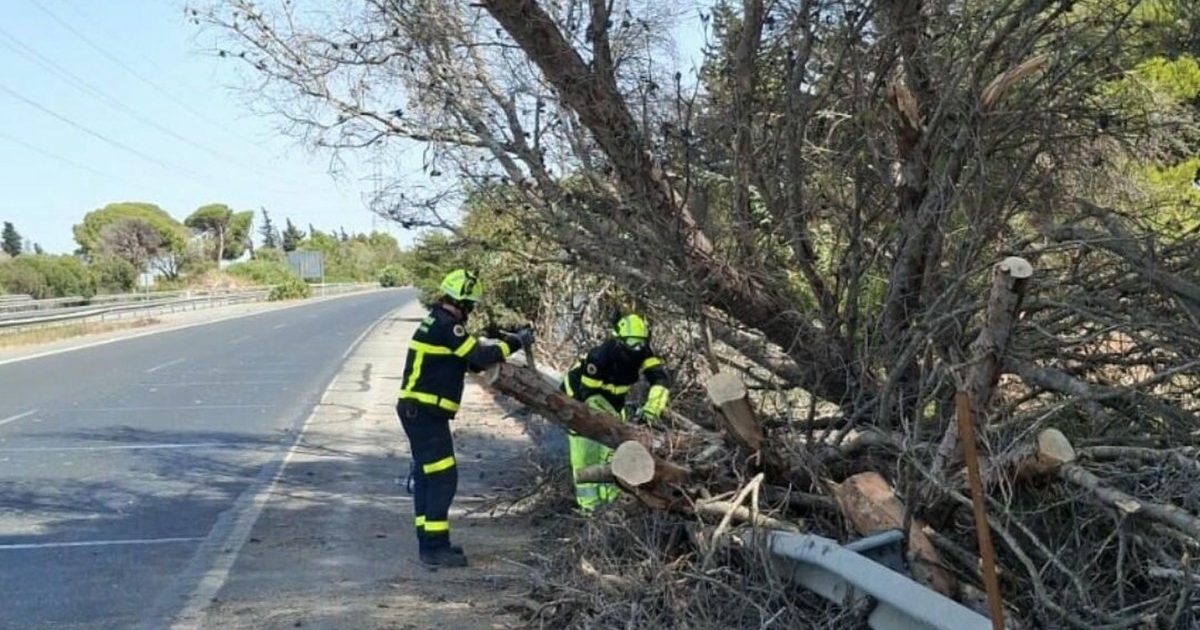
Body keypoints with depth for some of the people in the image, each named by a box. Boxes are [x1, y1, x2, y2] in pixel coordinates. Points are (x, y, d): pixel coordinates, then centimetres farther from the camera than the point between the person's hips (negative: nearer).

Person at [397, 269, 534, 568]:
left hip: (417, 411, 11)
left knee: (427, 476, 14)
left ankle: (429, 542, 21)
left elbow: (469, 360, 18)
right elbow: (480, 357, -19)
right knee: (443, 478, -8)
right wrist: (515, 342, -9)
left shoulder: (436, 322, 16)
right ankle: (435, 547, -6)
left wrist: (504, 346, 9)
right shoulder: (446, 326, -16)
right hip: (426, 412, -11)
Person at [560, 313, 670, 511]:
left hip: (611, 401, 5)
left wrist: (651, 408, -44)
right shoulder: (599, 357, -37)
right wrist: (613, 417, -33)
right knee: (586, 453, -8)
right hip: (579, 400, -5)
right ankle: (589, 503, 0)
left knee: (614, 450, 3)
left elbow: (659, 377, -30)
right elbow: (589, 395, -30)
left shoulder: (642, 352, -21)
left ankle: (610, 496, 16)